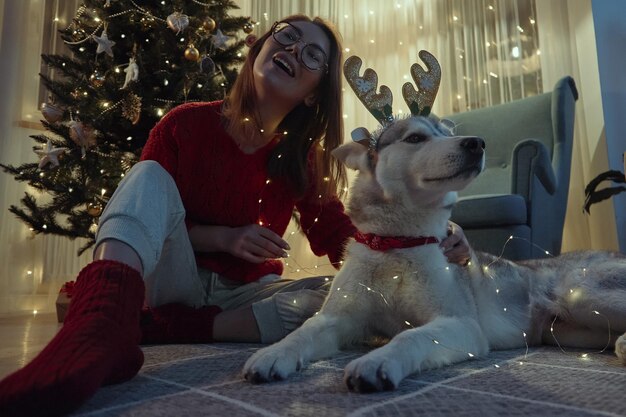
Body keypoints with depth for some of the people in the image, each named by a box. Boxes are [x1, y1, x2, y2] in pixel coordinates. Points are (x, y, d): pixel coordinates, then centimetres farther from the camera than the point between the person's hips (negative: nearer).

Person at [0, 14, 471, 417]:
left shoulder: (303, 156, 0)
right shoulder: (187, 124, -5)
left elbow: (340, 240, -8)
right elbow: (142, 214, -3)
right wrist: (223, 238, -18)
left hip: (248, 292, 2)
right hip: (175, 282, -1)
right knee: (150, 174, -21)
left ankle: (175, 329, -25)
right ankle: (103, 323, -49)